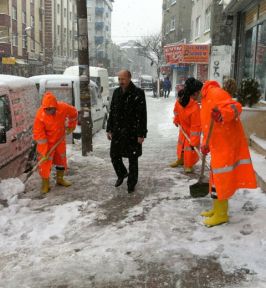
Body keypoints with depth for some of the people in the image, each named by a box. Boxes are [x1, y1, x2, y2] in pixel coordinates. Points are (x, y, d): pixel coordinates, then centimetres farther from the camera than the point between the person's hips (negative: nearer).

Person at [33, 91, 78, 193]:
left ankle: (60, 179, 34)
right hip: (47, 142, -4)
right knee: (45, 161, -7)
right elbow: (39, 134, -24)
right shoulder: (40, 115, -28)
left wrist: (71, 126, 8)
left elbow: (74, 113, 1)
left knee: (62, 158, 15)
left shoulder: (63, 108, -23)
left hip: (60, 139, 4)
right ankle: (45, 183, 8)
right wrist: (44, 151, -24)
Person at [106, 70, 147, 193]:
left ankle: (131, 183, 22)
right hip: (117, 131, 5)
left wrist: (141, 134, -15)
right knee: (114, 155, 10)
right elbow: (112, 112, 13)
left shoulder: (138, 93, -10)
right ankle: (122, 174, 37)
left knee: (133, 159, 6)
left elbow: (142, 115, -12)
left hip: (132, 132, -5)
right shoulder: (116, 92, 8)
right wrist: (109, 129, 10)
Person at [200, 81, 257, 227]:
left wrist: (223, 114, -45)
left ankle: (221, 214, 4)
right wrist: (205, 145, 23)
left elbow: (235, 107, -25)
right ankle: (217, 208, 28)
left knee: (221, 176, -5)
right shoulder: (206, 101, 20)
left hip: (227, 143, -10)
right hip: (218, 144, 10)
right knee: (218, 176, 16)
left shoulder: (215, 93, -12)